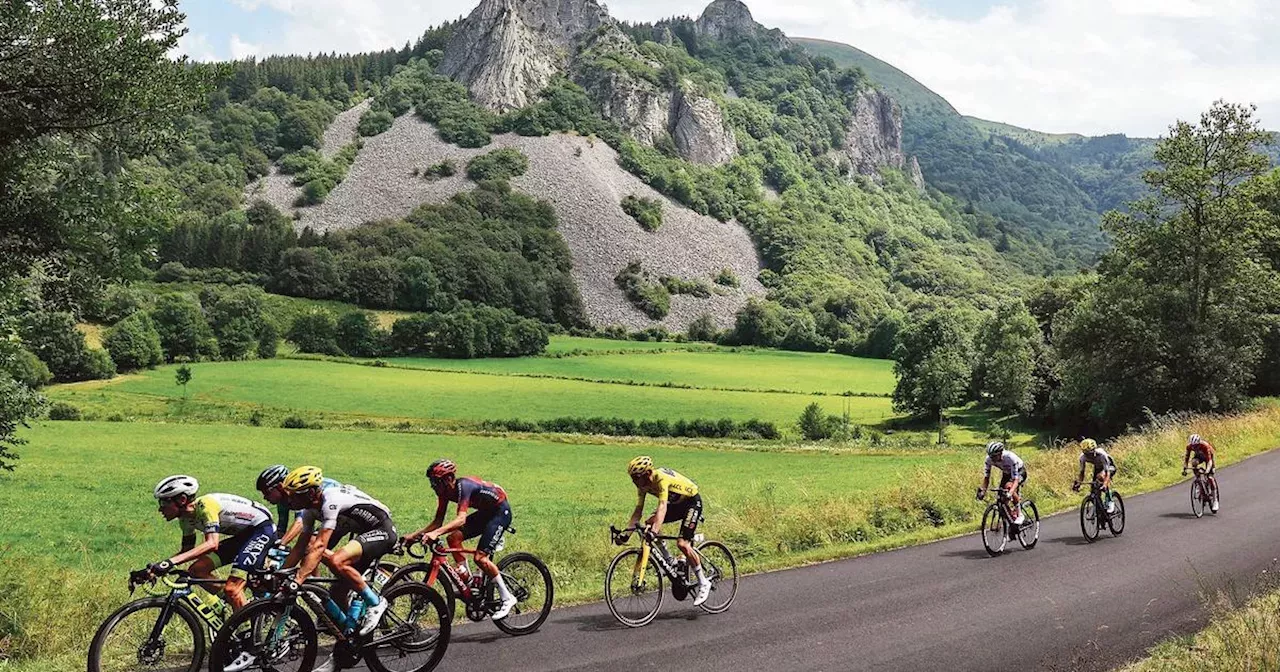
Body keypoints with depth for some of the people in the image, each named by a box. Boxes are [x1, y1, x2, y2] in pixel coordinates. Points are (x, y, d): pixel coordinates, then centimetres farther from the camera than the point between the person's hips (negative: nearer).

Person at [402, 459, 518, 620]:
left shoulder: (463, 486, -30)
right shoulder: (445, 491, -6)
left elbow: (461, 519, -44)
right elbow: (438, 521, -1)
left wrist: (436, 533, -55)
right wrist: (414, 535, -12)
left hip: (501, 512, -9)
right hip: (485, 512, 9)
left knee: (480, 557, -17)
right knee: (453, 538, -9)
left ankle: (507, 598, -6)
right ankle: (467, 580, 4)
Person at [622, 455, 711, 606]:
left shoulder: (661, 478, -33)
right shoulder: (643, 485, -10)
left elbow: (662, 507, -44)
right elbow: (638, 510, -9)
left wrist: (654, 531, -55)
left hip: (692, 502, -8)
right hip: (676, 503, 8)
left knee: (682, 543, -20)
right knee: (649, 524, -11)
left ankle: (704, 583, -6)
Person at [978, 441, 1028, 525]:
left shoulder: (1011, 458, -39)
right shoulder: (989, 459, -24)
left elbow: (1015, 480, -42)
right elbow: (986, 476, -16)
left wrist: (1010, 493, -57)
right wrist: (982, 491, -31)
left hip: (1019, 472, -5)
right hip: (1006, 473, 6)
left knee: (1009, 486, -34)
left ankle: (1020, 514, -20)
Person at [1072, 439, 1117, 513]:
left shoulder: (1101, 454, -39)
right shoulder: (1083, 457, -25)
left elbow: (1107, 472, -43)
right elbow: (1081, 472, -16)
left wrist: (1105, 484, -58)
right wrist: (1077, 483, -32)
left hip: (1110, 467, -5)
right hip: (1098, 467, 5)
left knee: (1101, 476, -36)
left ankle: (1110, 502, -24)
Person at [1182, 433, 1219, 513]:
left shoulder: (1205, 446, -38)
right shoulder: (1189, 446, -27)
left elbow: (1209, 460, -41)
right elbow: (1186, 458, -23)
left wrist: (1207, 470, -56)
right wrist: (1184, 469, -36)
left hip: (1208, 456, -4)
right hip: (1199, 456, 4)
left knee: (1210, 477, -15)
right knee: (1193, 463, -32)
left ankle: (1215, 501, -9)